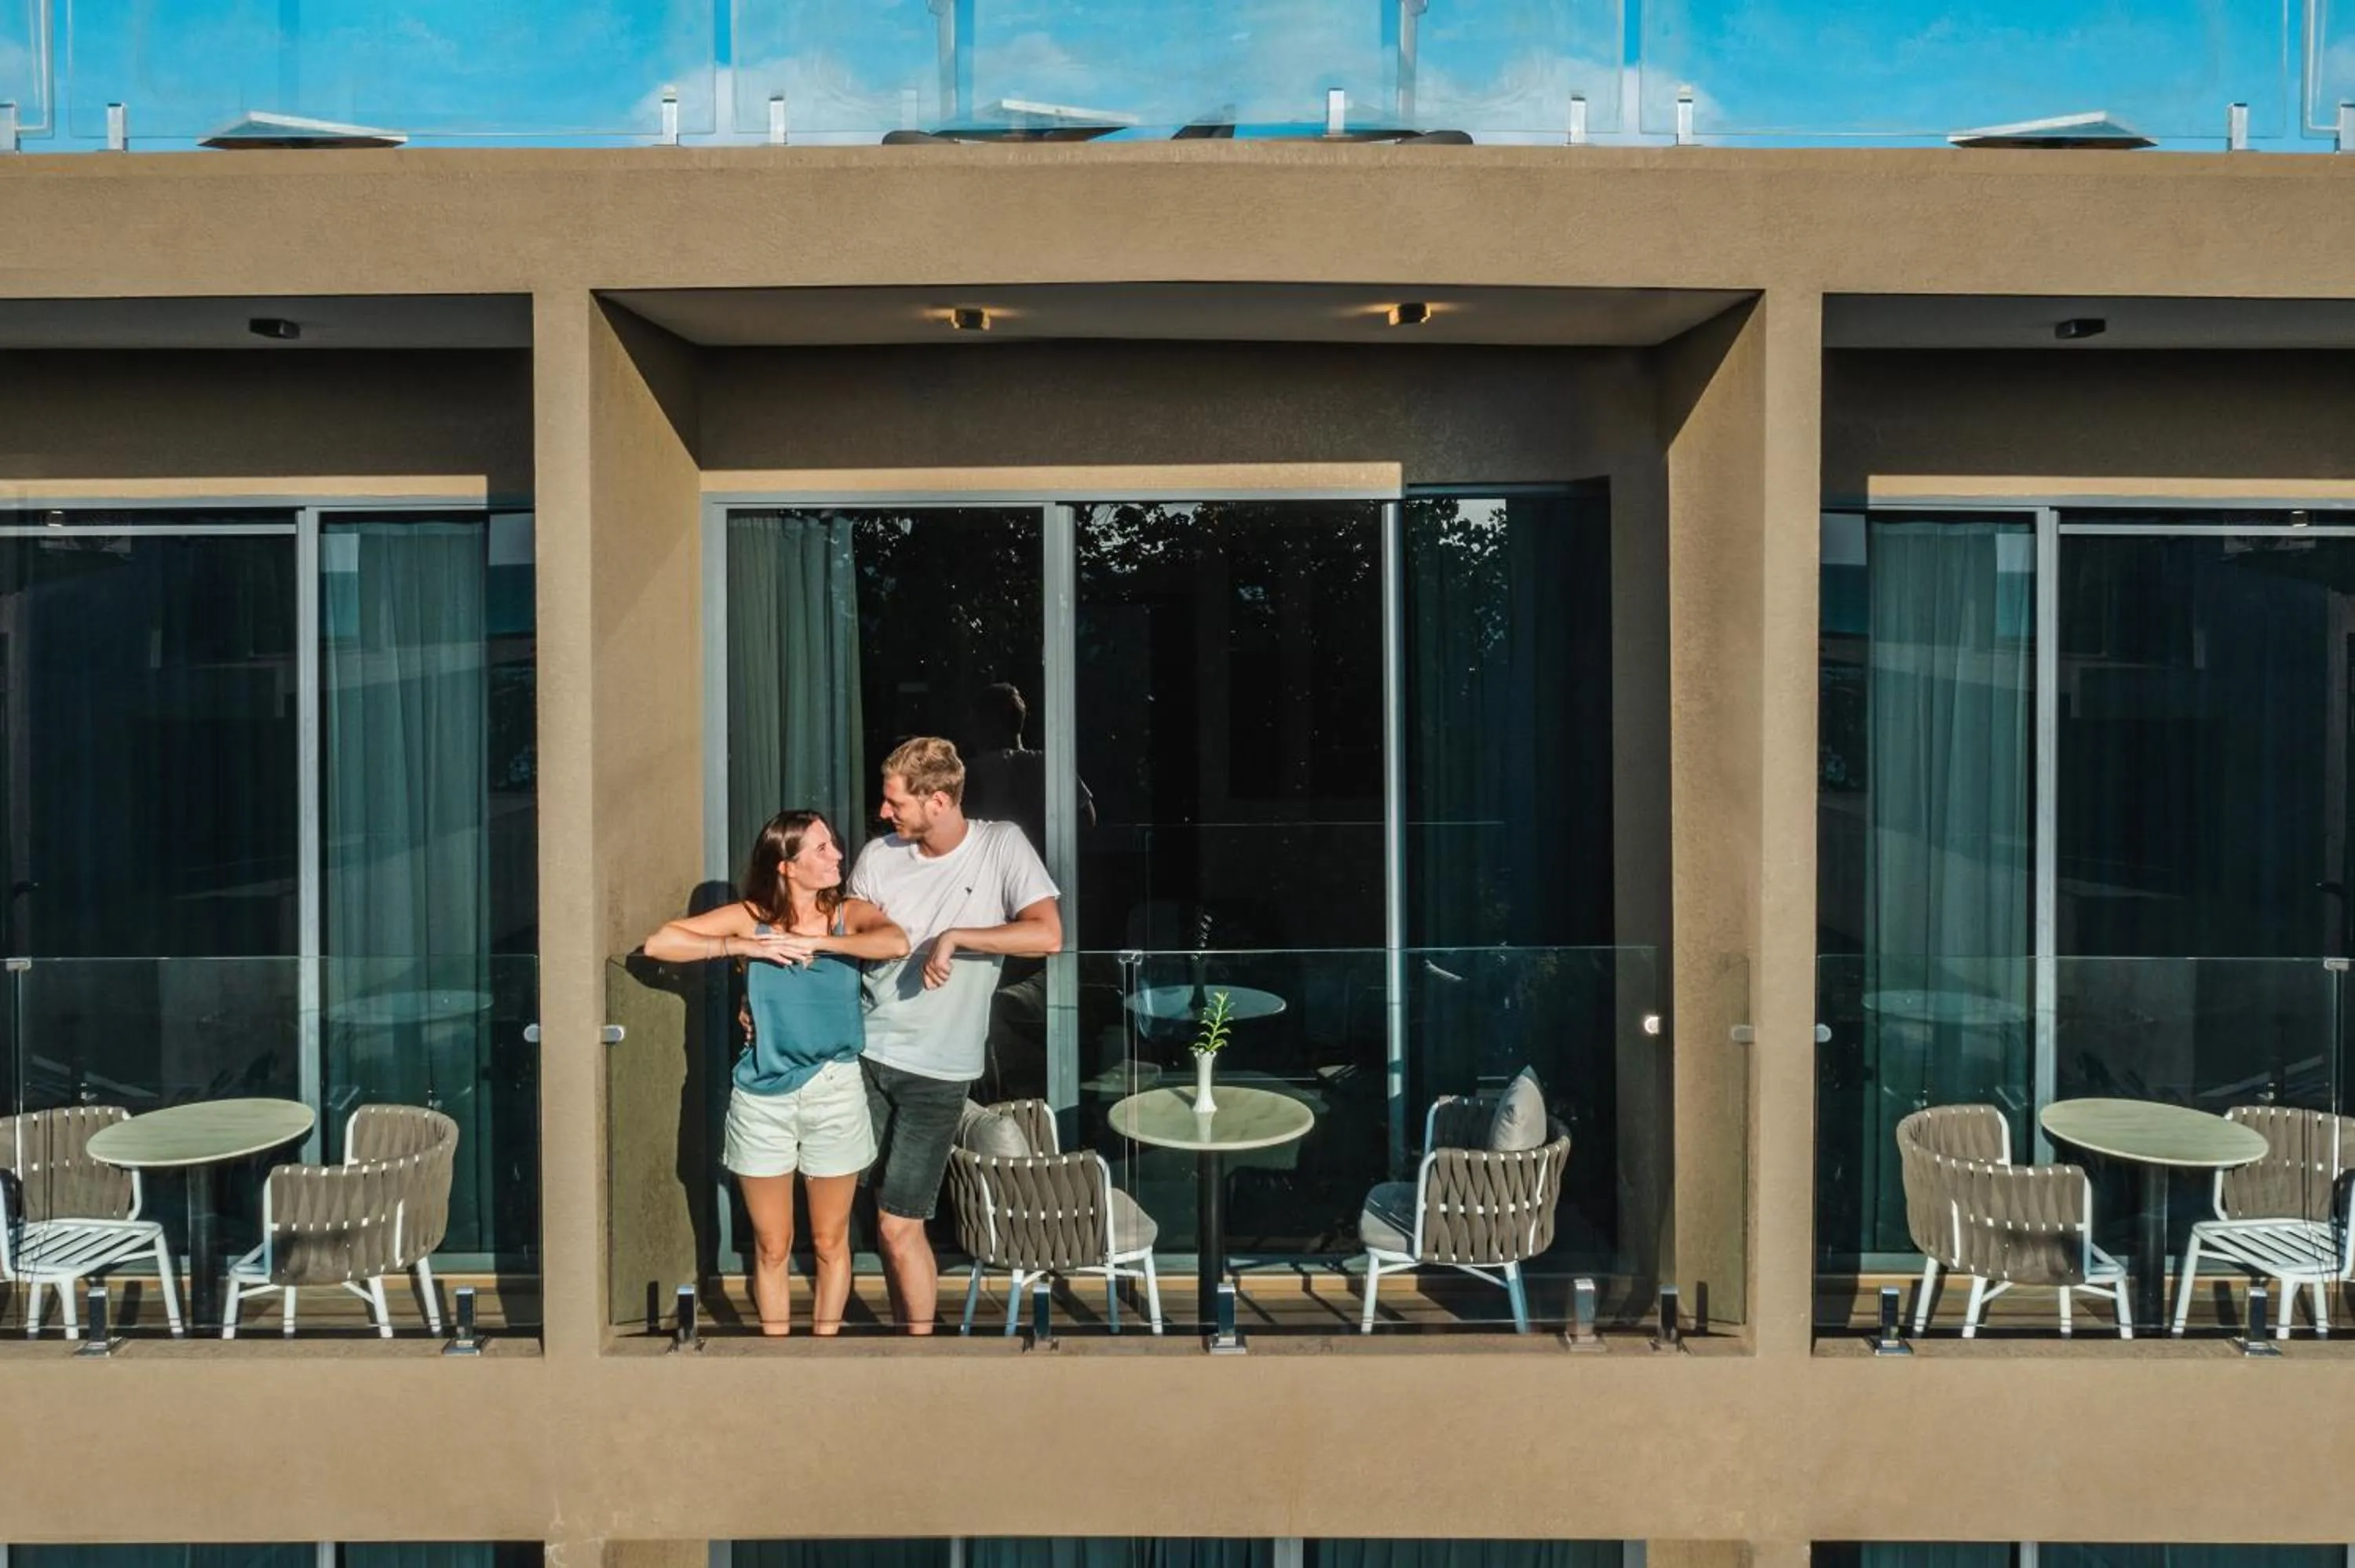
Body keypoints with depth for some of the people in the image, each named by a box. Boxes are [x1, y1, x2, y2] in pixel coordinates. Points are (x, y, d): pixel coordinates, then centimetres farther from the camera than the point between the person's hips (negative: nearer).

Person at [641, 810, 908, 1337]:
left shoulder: (850, 913, -5)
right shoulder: (750, 917, -5)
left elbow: (896, 943, -27)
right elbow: (659, 944, -9)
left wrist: (814, 941, -23)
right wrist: (744, 947, -16)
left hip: (834, 1093, 0)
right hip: (762, 1097, 0)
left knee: (830, 1243, 13)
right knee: (771, 1249, 13)